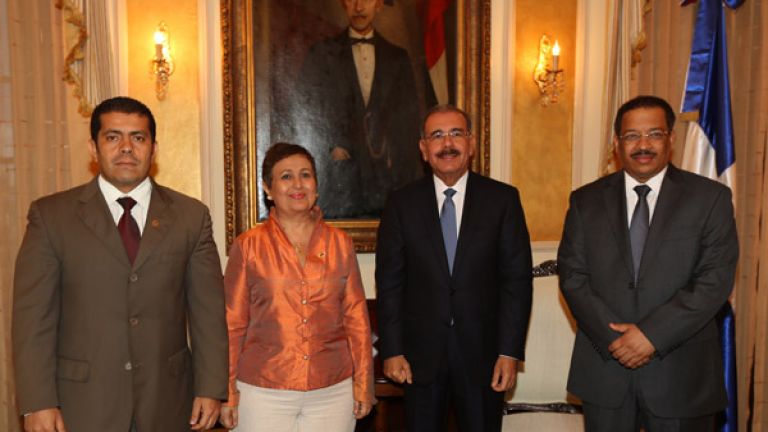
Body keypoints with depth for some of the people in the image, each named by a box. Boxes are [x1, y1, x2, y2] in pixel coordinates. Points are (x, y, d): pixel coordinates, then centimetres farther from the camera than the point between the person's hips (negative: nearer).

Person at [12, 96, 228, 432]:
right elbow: (33, 315, -3)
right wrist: (38, 403, -7)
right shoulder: (50, 215, -1)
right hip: (82, 404, -1)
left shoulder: (191, 216, 1)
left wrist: (211, 389, -2)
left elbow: (208, 310, 1)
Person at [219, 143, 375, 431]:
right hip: (263, 393, -1)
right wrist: (227, 393, 1)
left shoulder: (340, 243, 2)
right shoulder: (248, 246, -3)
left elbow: (356, 316, 4)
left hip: (333, 392, 2)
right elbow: (232, 324, 0)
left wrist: (363, 384, 3)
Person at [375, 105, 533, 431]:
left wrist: (510, 352, -7)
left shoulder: (502, 199, -1)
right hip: (421, 355, 1)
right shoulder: (402, 204, 0)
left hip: (483, 353, 0)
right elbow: (389, 282, 1)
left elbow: (517, 279, -2)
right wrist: (392, 351, -3)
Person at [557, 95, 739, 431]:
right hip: (604, 366, 1)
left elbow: (716, 278, -8)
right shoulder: (586, 200, 3)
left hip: (681, 370, -1)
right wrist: (612, 337, -12)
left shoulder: (710, 197, -1)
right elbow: (572, 275, -1)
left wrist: (652, 334, -16)